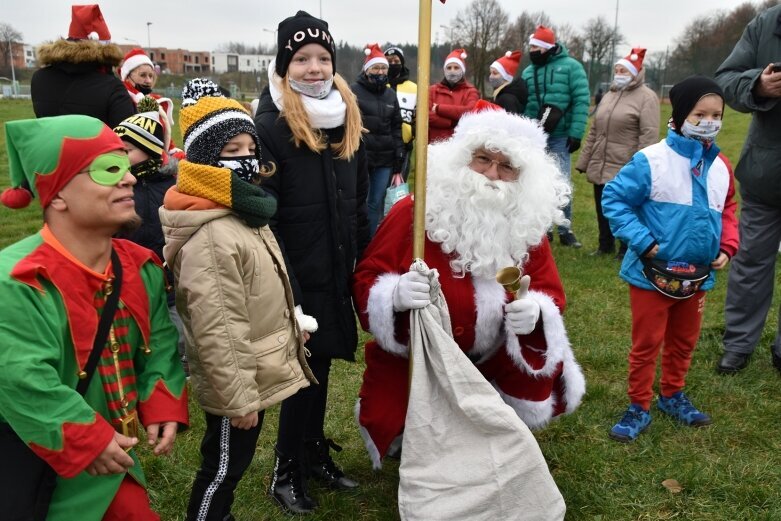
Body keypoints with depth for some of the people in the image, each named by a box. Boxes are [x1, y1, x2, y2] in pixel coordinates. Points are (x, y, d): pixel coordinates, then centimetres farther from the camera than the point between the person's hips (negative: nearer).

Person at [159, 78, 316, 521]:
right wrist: (238, 399, -23)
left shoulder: (245, 213, 6)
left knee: (231, 465, 25)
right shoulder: (210, 239, -29)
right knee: (223, 467, 11)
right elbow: (217, 334, -28)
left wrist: (290, 327, 23)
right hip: (238, 385, -9)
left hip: (253, 378, 9)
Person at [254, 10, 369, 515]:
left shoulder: (348, 121, 8)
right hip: (296, 275, -6)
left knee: (320, 365, 17)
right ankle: (287, 472, 24)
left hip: (336, 273, 6)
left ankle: (315, 454, 36)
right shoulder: (270, 127, -13)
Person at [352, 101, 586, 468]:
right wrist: (395, 295, -36)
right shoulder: (414, 213, -17)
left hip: (495, 369, 3)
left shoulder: (528, 227, -5)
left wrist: (535, 312, -26)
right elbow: (366, 279, -13)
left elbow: (550, 294, -2)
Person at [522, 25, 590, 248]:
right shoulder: (528, 72, 11)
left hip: (559, 136, -4)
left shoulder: (570, 66, -2)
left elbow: (581, 101, -7)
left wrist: (575, 133, -15)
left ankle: (565, 230, 11)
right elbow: (520, 104, 11)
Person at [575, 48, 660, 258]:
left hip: (627, 169, -7)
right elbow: (593, 132, 18)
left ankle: (626, 250, 16)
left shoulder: (646, 97, -7)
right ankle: (605, 246, 29)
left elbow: (649, 136, -14)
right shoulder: (609, 95, 16)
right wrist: (584, 161, 15)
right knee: (602, 208, 14)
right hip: (600, 167, 7)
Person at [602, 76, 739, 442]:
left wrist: (726, 247, 1)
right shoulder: (651, 160, -17)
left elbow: (728, 211, 17)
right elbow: (614, 199, -14)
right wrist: (643, 242, -19)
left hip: (698, 276, 6)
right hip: (653, 274, -6)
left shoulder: (721, 166, 3)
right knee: (646, 344, 6)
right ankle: (639, 407, 21)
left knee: (684, 341, 21)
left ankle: (672, 395, 41)